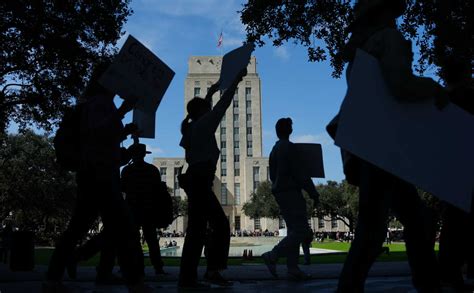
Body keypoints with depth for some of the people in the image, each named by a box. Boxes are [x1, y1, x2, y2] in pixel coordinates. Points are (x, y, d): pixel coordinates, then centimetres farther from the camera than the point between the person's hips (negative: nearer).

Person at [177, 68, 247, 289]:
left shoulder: (191, 127, 17)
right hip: (200, 180, -10)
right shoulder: (203, 124, -4)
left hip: (196, 179, 10)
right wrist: (236, 81, 8)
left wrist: (210, 92, 47)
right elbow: (222, 105, -1)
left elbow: (204, 110, 36)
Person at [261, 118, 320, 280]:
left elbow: (273, 175, 21)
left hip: (280, 193, 10)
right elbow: (299, 173, -15)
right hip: (291, 192, -9)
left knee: (294, 231, 8)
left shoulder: (274, 149, 17)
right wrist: (313, 193, -10)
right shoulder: (288, 147, -10)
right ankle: (272, 256, -13)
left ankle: (292, 269, 5)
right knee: (302, 230, -9)